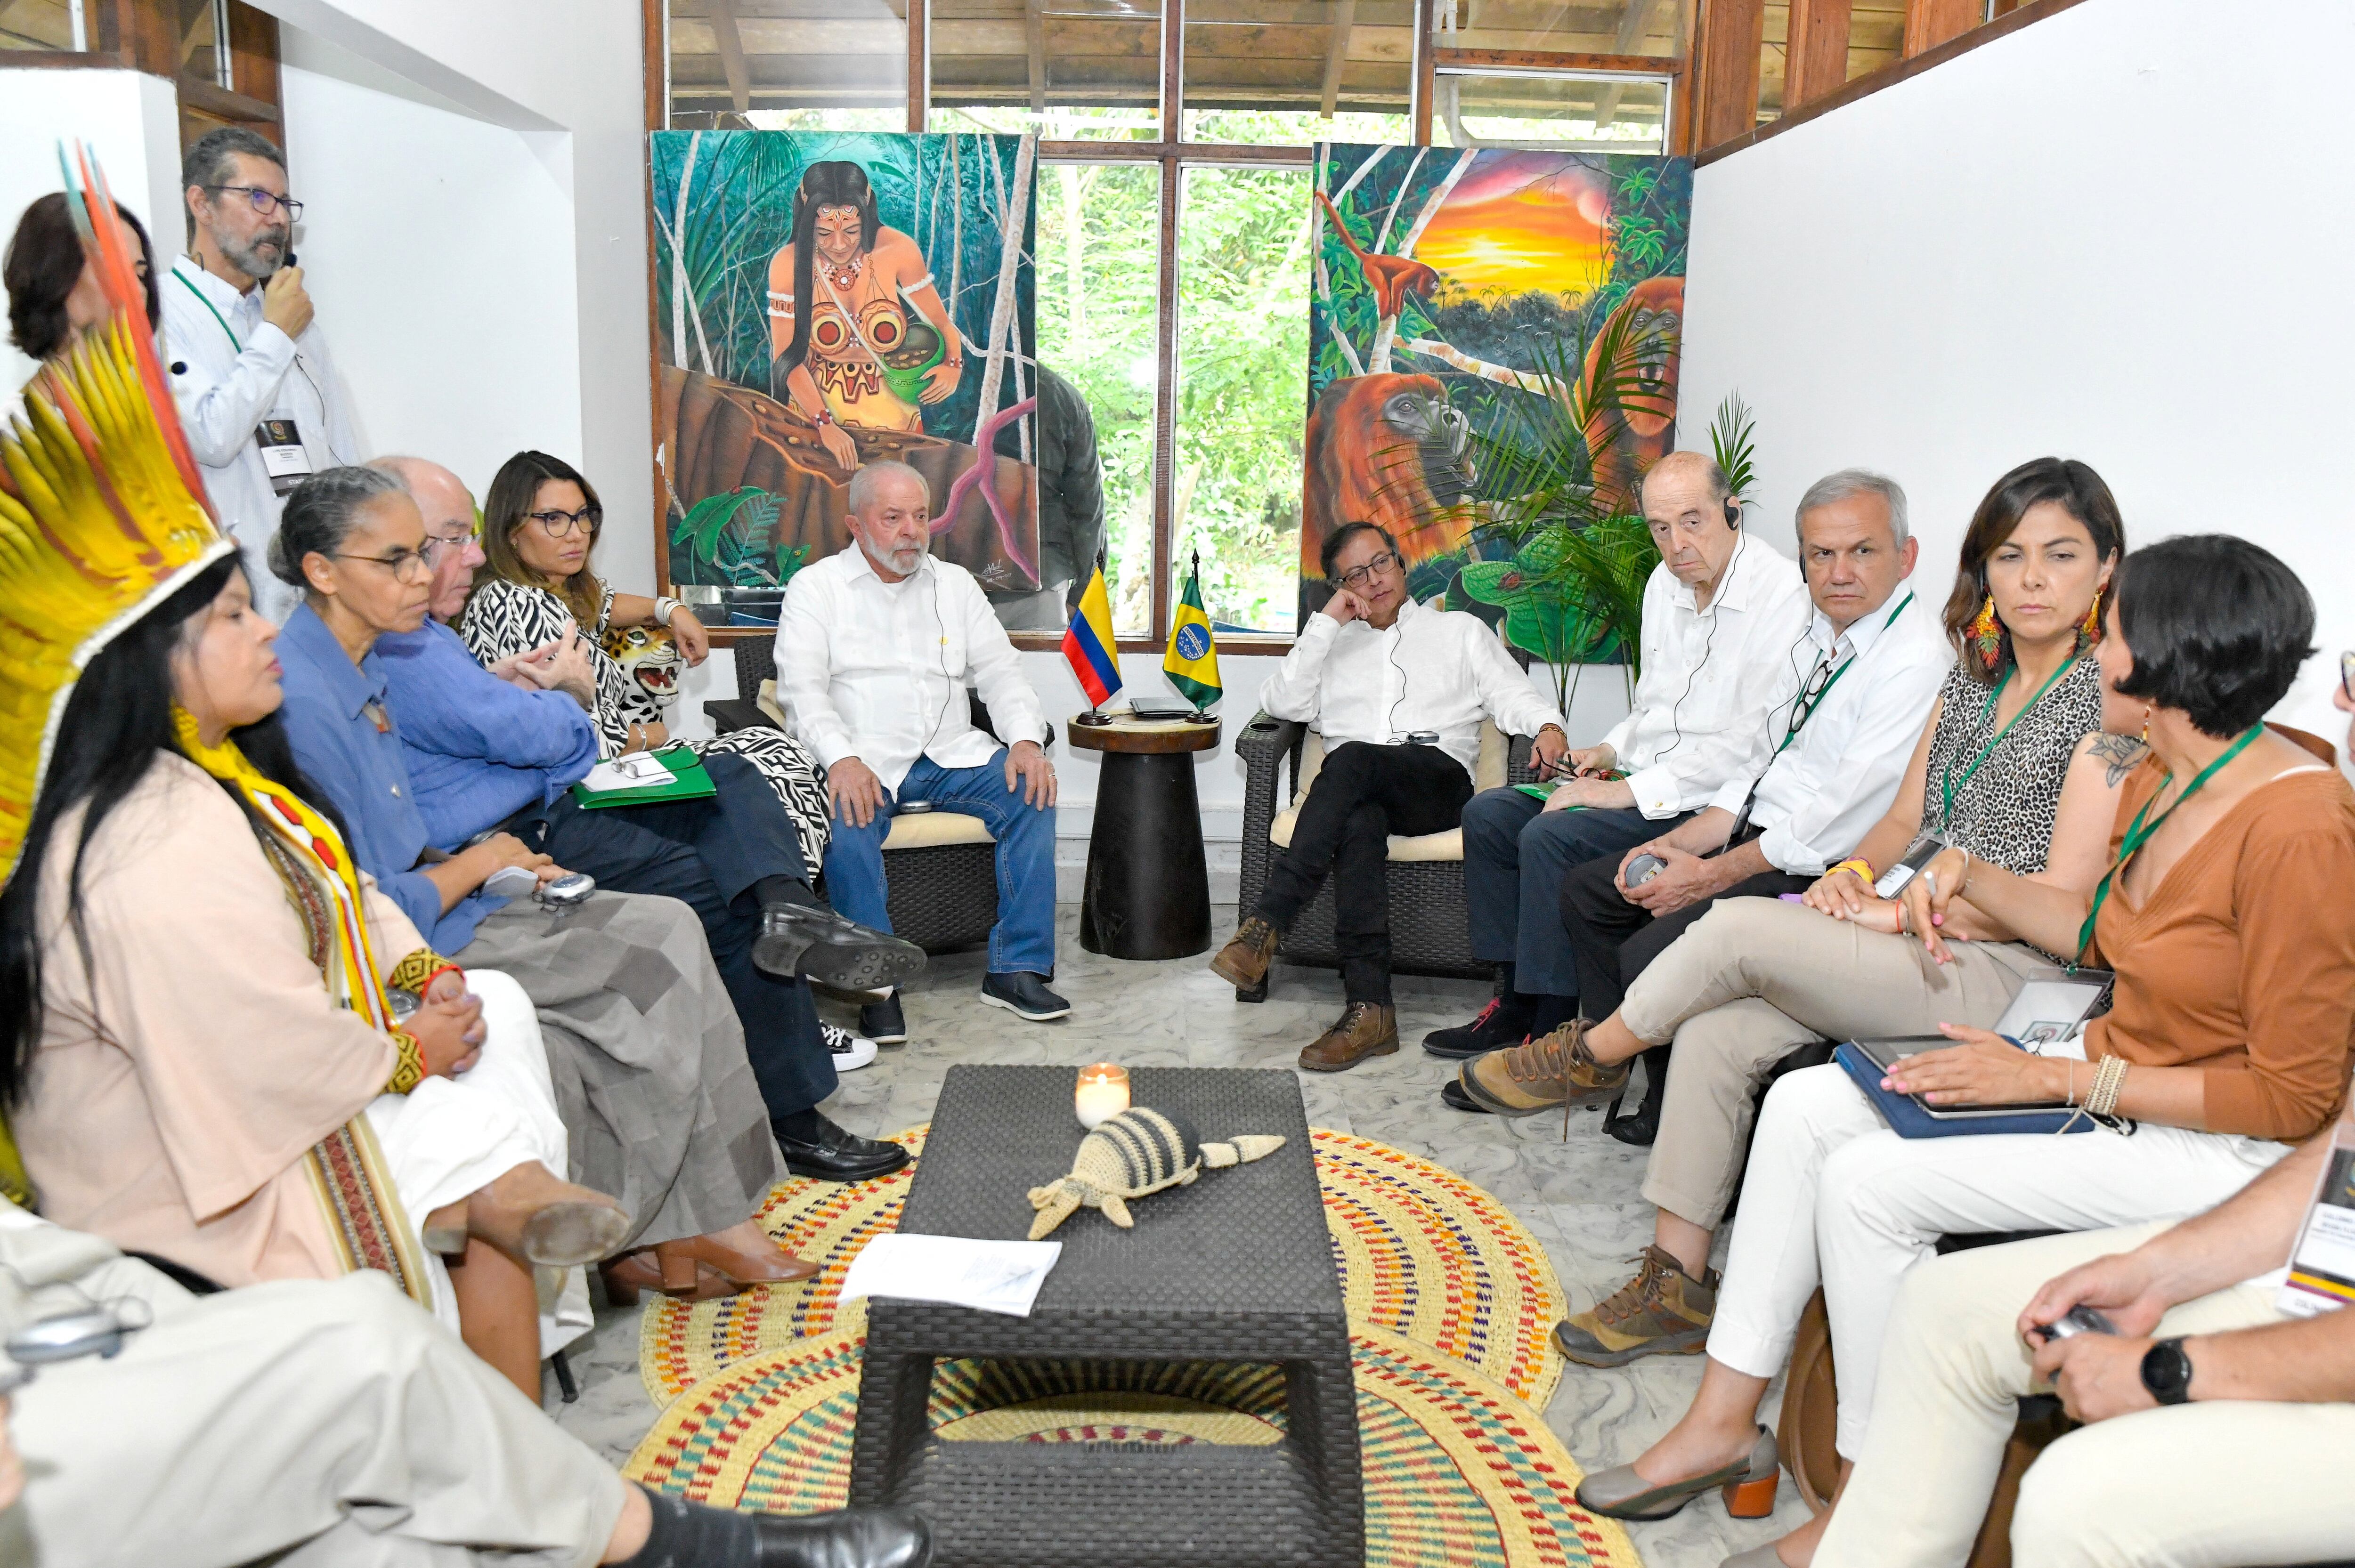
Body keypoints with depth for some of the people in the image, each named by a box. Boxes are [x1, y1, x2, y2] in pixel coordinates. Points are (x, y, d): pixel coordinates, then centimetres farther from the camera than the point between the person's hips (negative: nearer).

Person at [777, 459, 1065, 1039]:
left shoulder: (955, 583, 17)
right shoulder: (816, 587, 6)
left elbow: (999, 670, 12)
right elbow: (802, 688, -6)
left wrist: (1026, 740, -9)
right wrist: (842, 759, -25)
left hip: (952, 752, 4)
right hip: (864, 760, -3)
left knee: (1034, 792, -21)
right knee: (849, 824, -35)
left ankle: (1016, 969, -16)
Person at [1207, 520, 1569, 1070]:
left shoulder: (1462, 631, 27)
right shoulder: (1331, 642, 30)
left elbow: (1512, 695, 12)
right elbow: (1282, 704, 12)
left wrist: (1547, 726, -10)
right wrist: (1327, 623, 8)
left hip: (1439, 781, -1)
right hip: (1356, 791, 1)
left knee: (1352, 760, -36)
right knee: (1358, 823, -38)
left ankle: (1265, 923, -43)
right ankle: (1369, 1008, -44)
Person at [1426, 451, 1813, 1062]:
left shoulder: (1783, 597, -16)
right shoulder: (1666, 582, 11)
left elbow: (1757, 746, -22)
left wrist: (1630, 791, -21)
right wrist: (1611, 750, 5)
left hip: (1713, 803, -9)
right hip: (1645, 782, 9)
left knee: (1551, 839, -26)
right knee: (1488, 815, -2)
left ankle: (1555, 1033, -14)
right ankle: (1516, 1003, 3)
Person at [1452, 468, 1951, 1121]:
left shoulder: (1917, 662, -18)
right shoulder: (1817, 640, 12)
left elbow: (1844, 816, -22)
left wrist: (1711, 876, -17)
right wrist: (1680, 844, 2)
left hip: (1821, 877, -10)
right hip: (1762, 839, 10)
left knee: (1649, 958, -23)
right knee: (1587, 888, 10)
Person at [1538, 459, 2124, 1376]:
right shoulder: (1971, 680, 15)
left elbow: (2064, 899, -15)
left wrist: (1893, 914, -13)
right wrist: (1852, 872, -3)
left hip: (2003, 973, -7)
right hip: (1922, 938, 7)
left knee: (1735, 928, -21)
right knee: (1715, 1035, -13)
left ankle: (1590, 1055, 7)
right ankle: (1676, 1287, -4)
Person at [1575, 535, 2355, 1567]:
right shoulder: (2161, 780, 3)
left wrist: (2054, 1081, -21)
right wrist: (1969, 878, 7)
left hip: (2213, 1144, -9)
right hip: (2113, 1076, 9)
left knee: (1871, 1181, -21)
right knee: (1806, 1106, -2)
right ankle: (1725, 1420, 4)